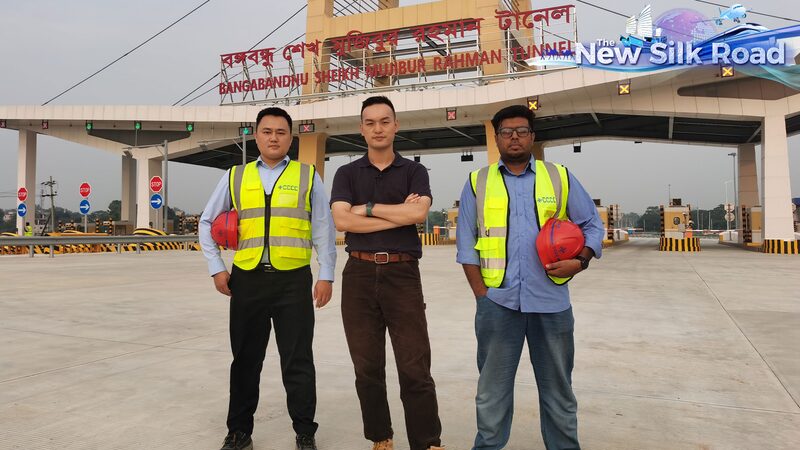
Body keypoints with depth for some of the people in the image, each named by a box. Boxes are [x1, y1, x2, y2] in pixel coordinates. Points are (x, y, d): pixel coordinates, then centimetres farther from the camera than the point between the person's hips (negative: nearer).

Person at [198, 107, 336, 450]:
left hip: (293, 280, -2)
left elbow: (324, 229, 3)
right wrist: (216, 268, 6)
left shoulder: (308, 177, 5)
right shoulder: (235, 177, 10)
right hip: (247, 280, 2)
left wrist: (326, 276, -2)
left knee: (297, 362, 6)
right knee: (245, 360, 13)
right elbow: (207, 223, 15)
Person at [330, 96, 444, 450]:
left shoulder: (414, 171, 8)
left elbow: (418, 213, -12)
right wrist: (399, 214, -8)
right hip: (359, 275, 2)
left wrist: (368, 208, -6)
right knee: (367, 367, 9)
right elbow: (341, 220, -8)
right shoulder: (347, 173, 10)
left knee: (415, 368, -2)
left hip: (402, 274, -1)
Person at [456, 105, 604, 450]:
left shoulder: (560, 178, 7)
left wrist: (580, 261, -8)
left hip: (551, 300, 1)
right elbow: (466, 243, 3)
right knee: (493, 386, 11)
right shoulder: (477, 183, 6)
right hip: (498, 301, 0)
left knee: (557, 385, 14)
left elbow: (592, 225, 10)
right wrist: (481, 293, -4)